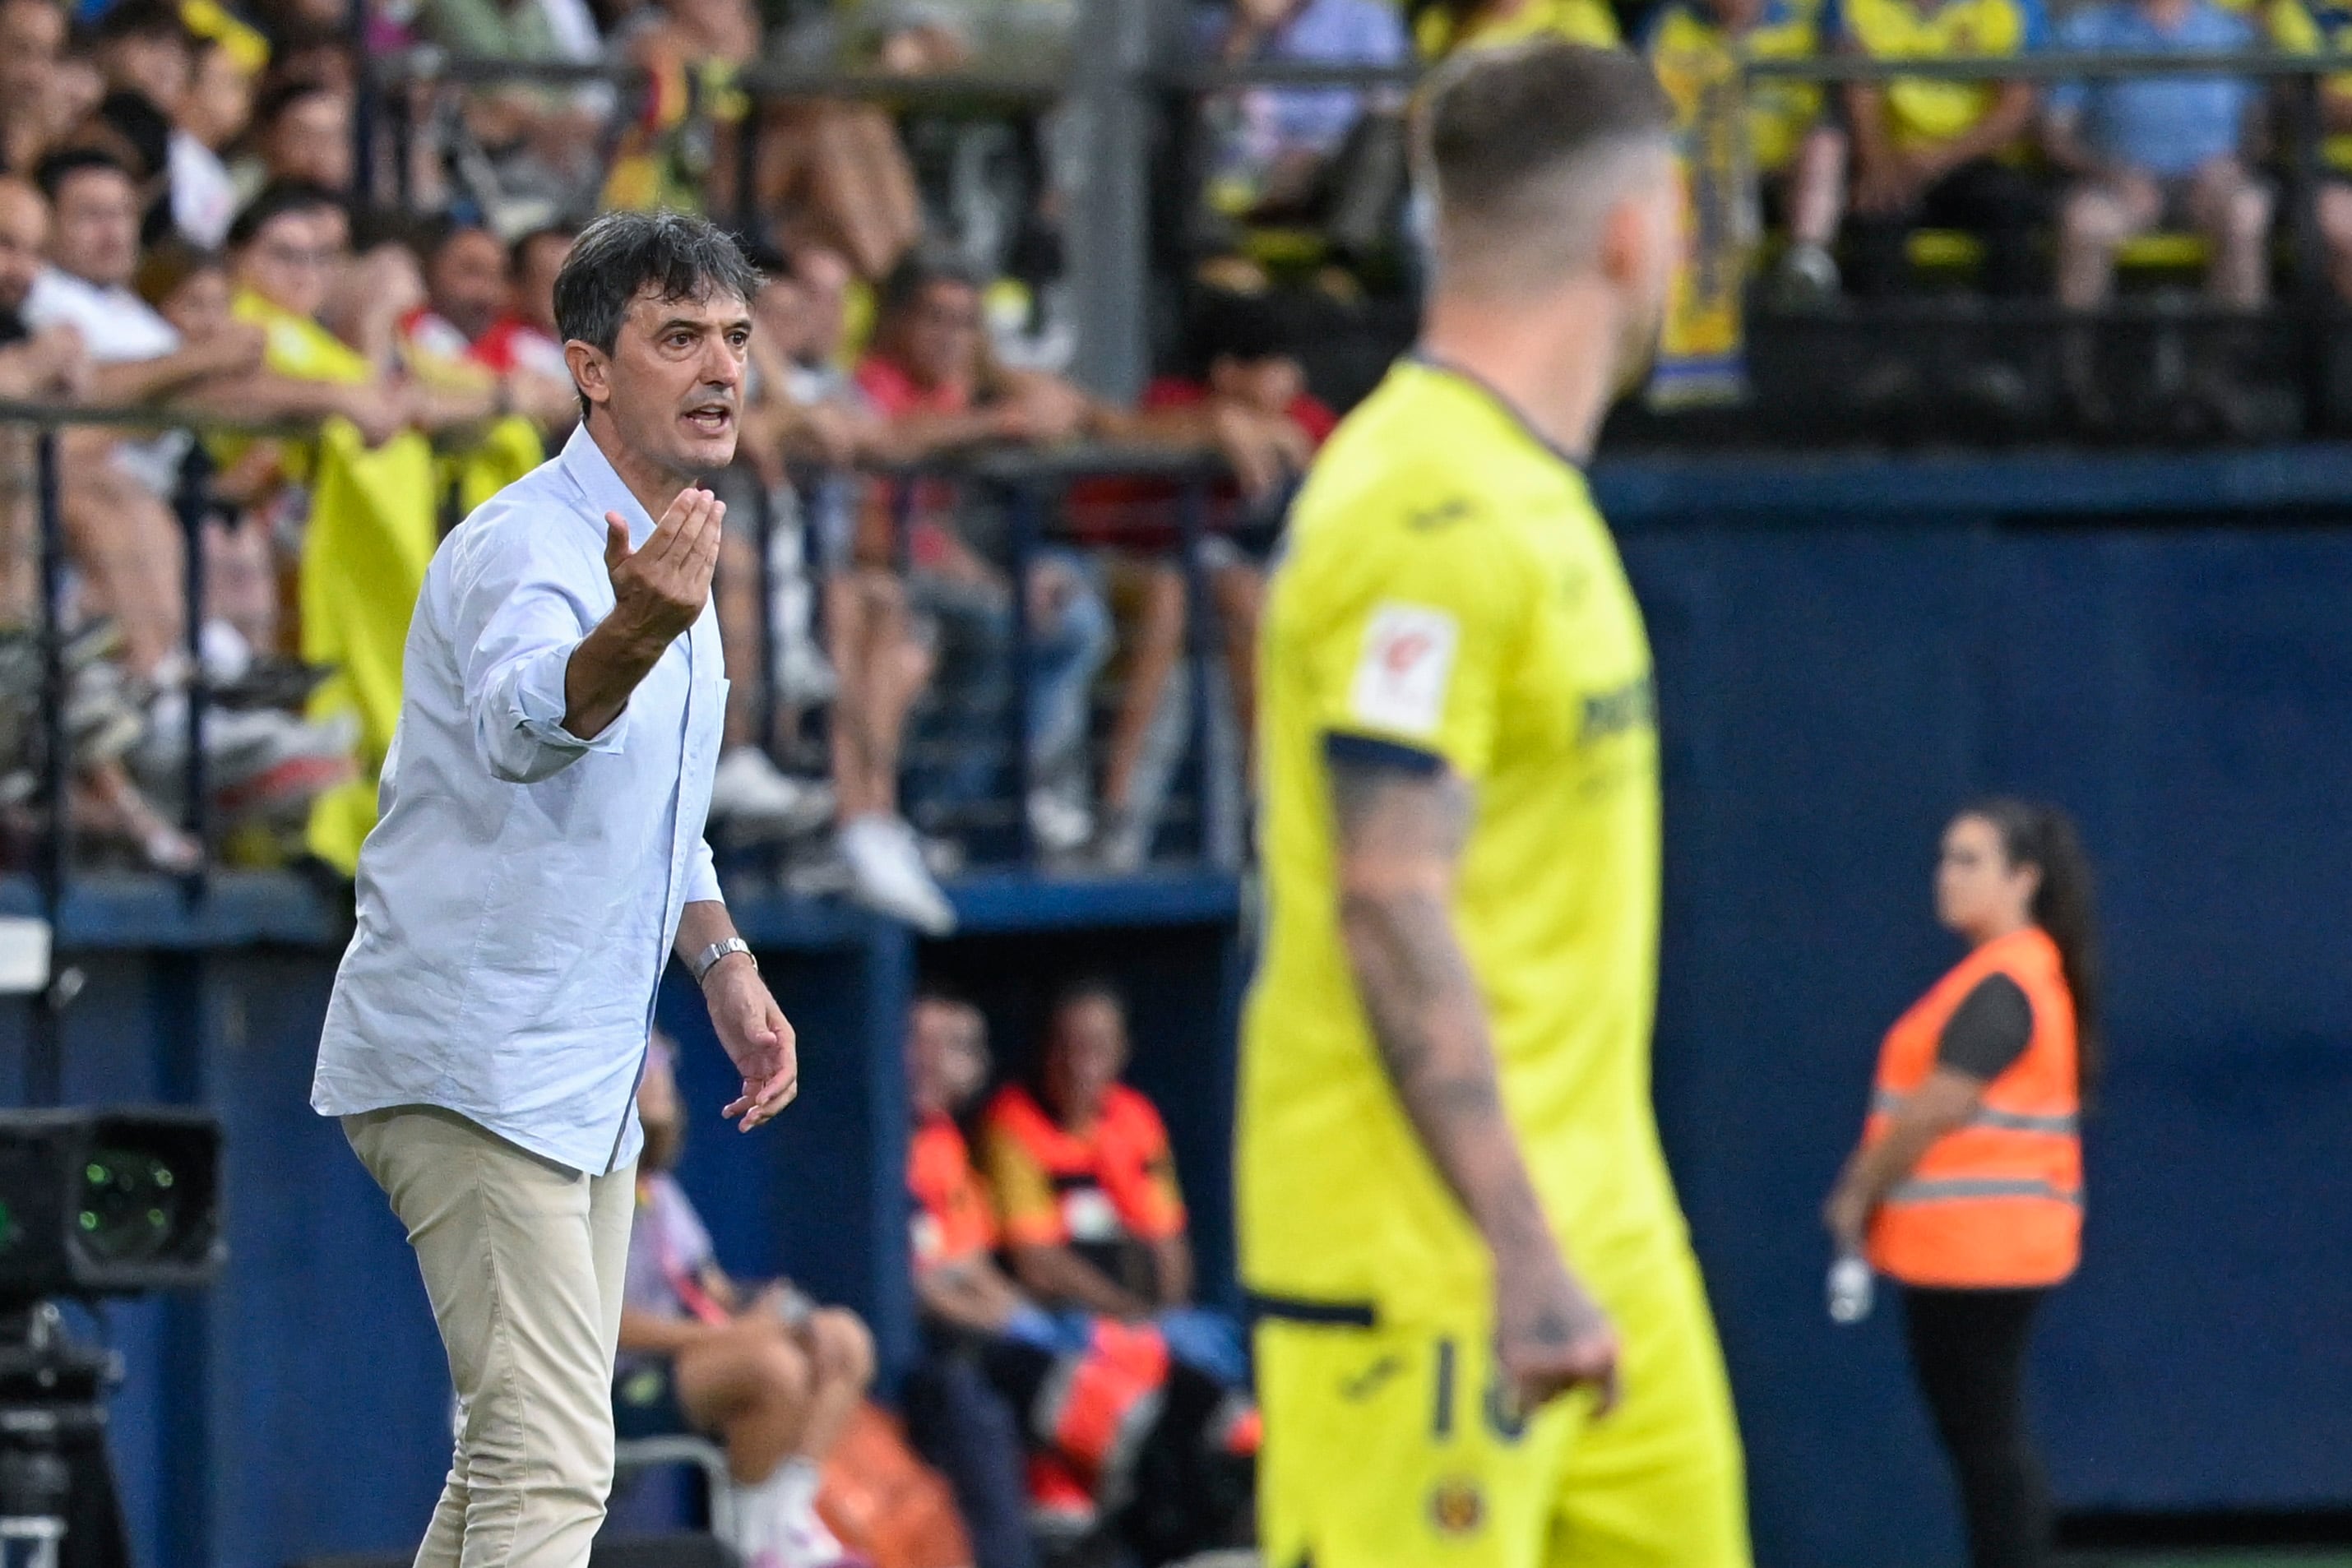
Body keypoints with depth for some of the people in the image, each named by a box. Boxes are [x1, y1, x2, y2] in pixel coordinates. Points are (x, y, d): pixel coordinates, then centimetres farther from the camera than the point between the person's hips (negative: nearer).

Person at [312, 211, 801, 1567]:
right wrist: (637, 631, -64)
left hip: (586, 1084, 10)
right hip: (475, 1075, -10)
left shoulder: (667, 548, 12)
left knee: (529, 1453, 16)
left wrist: (725, 965, 17)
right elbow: (526, 723, -44)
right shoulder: (529, 549, -19)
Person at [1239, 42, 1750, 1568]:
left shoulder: (1530, 493, 15)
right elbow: (1391, 913, -23)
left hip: (1594, 1243, 10)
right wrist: (1522, 1255, -26)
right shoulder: (1433, 517, -17)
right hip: (1429, 1266, -10)